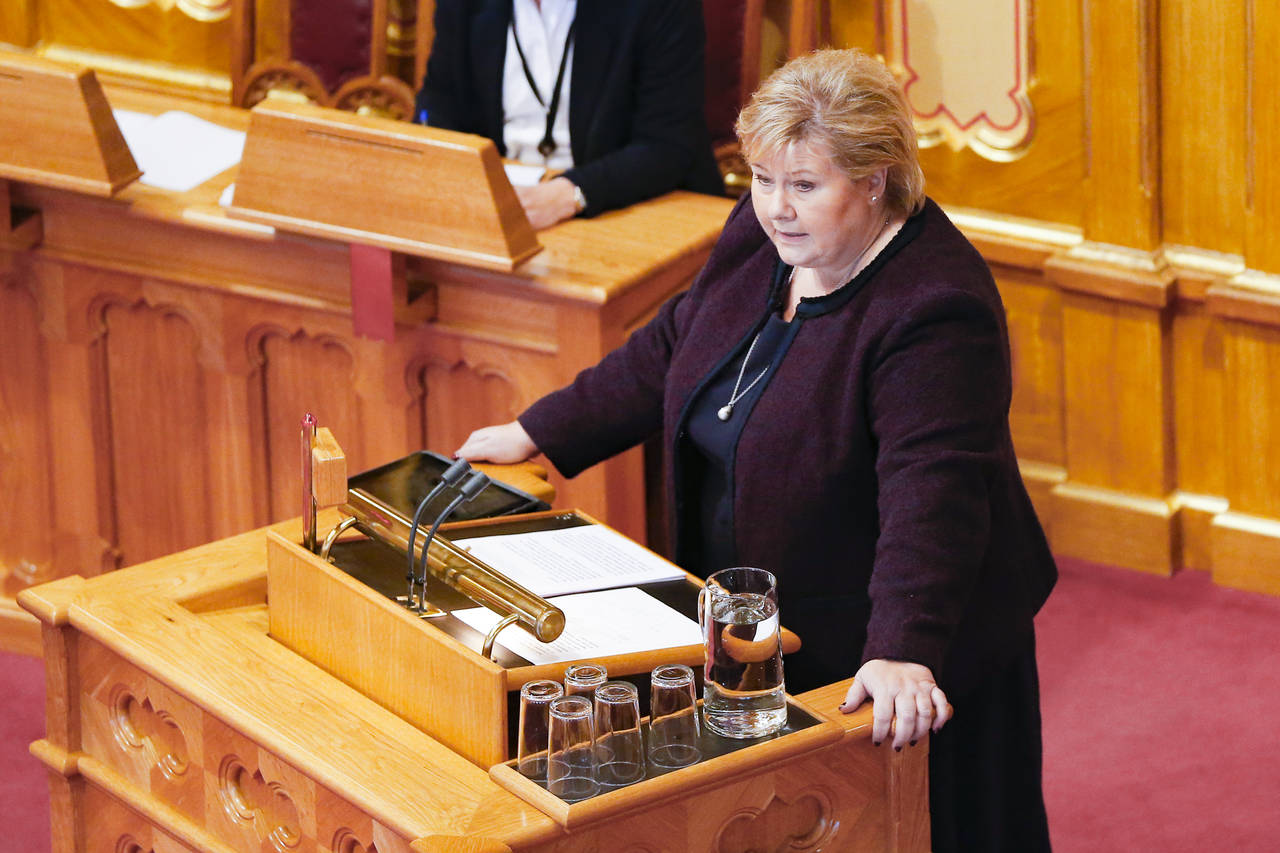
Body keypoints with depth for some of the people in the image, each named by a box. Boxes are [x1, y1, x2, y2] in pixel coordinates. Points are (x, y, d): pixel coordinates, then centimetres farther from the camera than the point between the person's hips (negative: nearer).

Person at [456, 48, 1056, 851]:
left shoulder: (934, 309, -27)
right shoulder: (760, 238, 0)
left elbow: (930, 492, -36)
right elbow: (667, 353, 15)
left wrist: (901, 653, -46)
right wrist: (539, 433, 13)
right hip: (762, 634, 8)